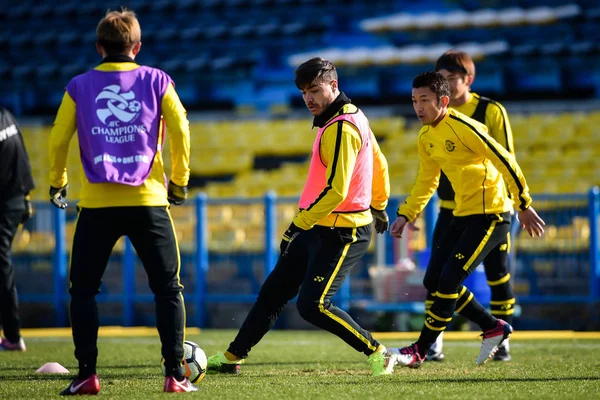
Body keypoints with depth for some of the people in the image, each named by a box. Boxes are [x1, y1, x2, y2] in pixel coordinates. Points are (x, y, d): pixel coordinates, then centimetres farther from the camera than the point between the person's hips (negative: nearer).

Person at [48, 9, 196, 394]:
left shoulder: (80, 86, 5)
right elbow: (181, 131, -1)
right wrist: (180, 181, 12)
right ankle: (175, 375, 0)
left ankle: (87, 374, 3)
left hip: (97, 204, 0)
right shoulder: (156, 81, 3)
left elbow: (58, 139, 4)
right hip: (148, 201, 0)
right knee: (168, 289, 8)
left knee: (83, 289, 11)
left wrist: (58, 182, 20)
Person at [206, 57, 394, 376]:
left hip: (341, 233, -10)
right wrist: (379, 207, 35)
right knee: (272, 292, 12)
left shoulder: (341, 128, -20)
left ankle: (376, 353, -2)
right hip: (318, 229, 10)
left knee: (312, 305, -16)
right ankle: (232, 358, 19)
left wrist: (299, 224, -22)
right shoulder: (354, 117, 11)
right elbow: (379, 164, 23)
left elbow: (336, 191, -26)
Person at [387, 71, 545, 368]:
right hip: (462, 215, 9)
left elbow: (505, 162, -18)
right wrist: (406, 215, 11)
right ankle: (493, 328, 20)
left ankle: (420, 351, -5)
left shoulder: (463, 128, -20)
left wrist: (524, 206, -14)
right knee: (433, 281, 6)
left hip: (490, 215, -9)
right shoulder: (426, 138, 6)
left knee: (449, 280, -13)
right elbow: (426, 182, 20)